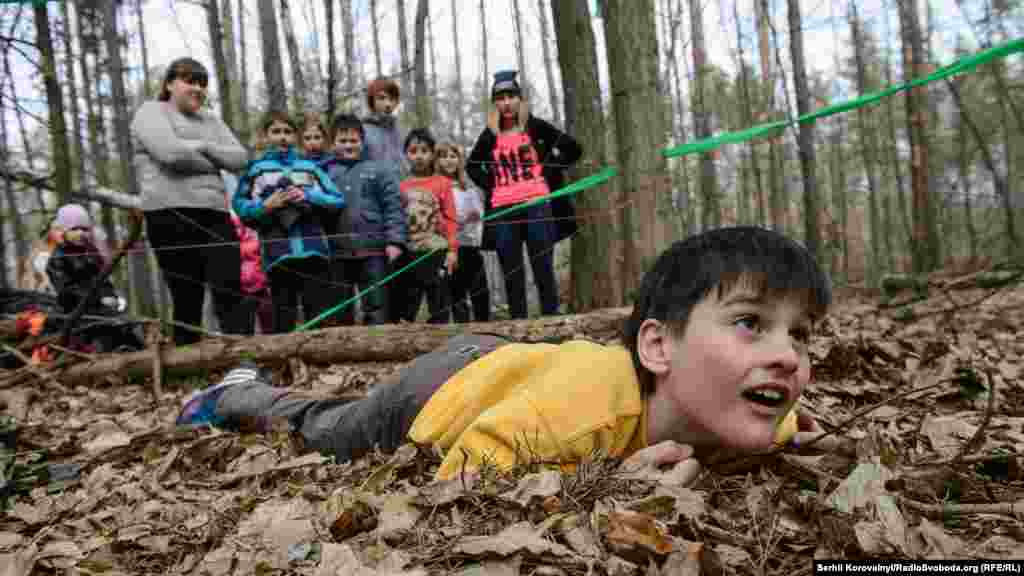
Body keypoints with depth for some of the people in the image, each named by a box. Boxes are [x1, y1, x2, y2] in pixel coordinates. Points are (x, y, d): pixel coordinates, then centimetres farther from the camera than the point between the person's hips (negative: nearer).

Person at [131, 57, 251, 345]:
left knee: (229, 291, -8)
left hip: (214, 214, 5)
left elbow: (240, 158, 9)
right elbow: (172, 152, -12)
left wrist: (204, 147, -4)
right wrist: (213, 164, 1)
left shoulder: (211, 120, 24)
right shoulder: (151, 112, 7)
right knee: (187, 300, -3)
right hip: (171, 216, -5)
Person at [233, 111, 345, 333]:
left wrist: (308, 196, -8)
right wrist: (267, 206, -11)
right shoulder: (256, 170, 11)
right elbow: (240, 207, 4)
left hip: (314, 251, 1)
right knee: (284, 317, 5)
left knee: (321, 317, 2)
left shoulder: (310, 167, 13)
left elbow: (337, 201, 6)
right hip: (278, 255, 0)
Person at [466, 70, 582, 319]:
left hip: (537, 205, -2)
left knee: (543, 269, -3)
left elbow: (572, 149, 6)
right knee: (512, 275, 5)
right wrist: (489, 184, 9)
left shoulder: (535, 127, 5)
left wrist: (547, 171, 0)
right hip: (503, 211, 3)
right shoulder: (489, 135, 11)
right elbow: (472, 166, 26)